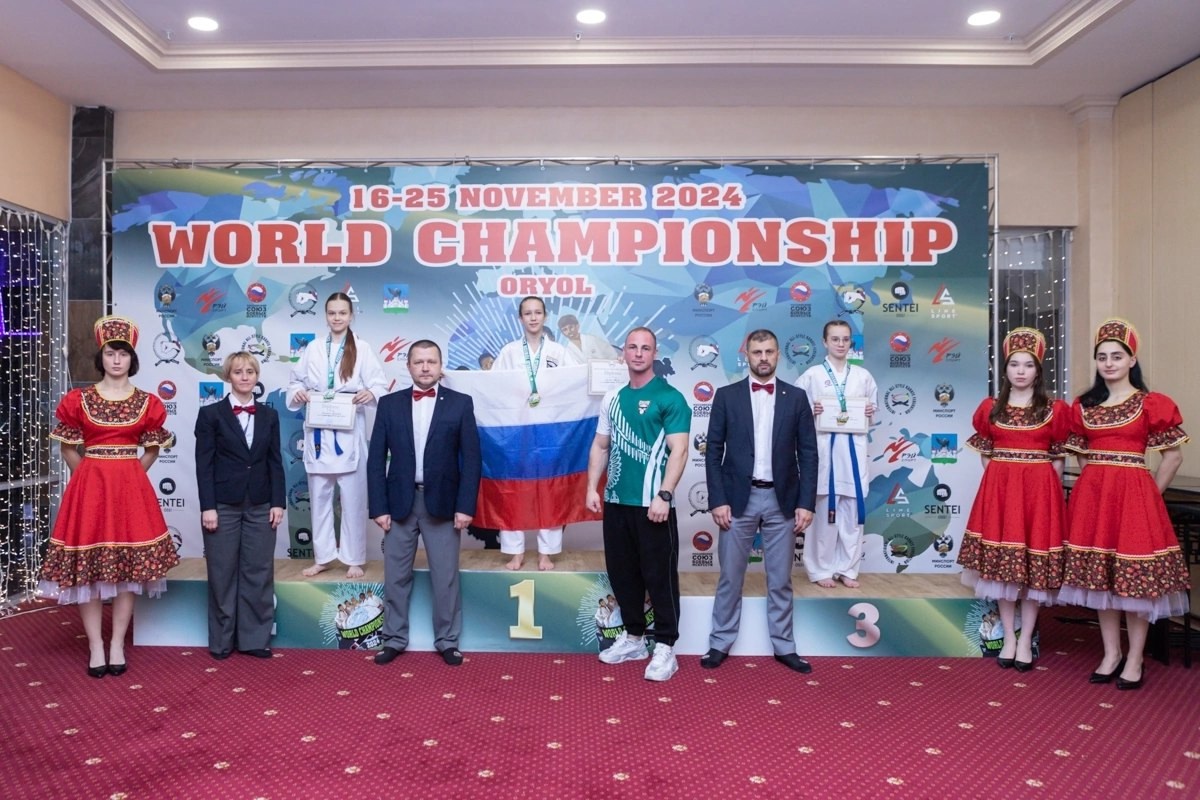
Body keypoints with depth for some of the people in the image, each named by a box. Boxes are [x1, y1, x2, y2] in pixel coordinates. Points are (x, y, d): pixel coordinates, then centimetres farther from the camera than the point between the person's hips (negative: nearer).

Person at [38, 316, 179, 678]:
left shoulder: (147, 403, 4)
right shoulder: (78, 400, 1)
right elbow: (68, 448, 7)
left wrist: (129, 474, 4)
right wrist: (92, 477, 3)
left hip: (132, 487, 1)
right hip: (89, 486, -1)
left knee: (129, 566, 3)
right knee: (87, 567, 1)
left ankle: (117, 644, 14)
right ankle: (95, 646, 12)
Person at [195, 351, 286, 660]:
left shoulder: (269, 415, 9)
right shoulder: (211, 414, 0)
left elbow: (275, 462, 7)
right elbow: (204, 464, -4)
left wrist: (277, 502, 0)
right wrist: (207, 507, -11)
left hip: (260, 506, 3)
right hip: (223, 505, -2)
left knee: (259, 573, 5)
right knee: (223, 574, 6)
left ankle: (254, 638, 15)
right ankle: (222, 640, 19)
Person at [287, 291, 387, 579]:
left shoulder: (362, 349, 0)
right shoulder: (313, 348, 9)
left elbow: (380, 384, -6)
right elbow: (297, 380, 13)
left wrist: (370, 394, -27)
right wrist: (298, 392, -9)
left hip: (349, 433, -3)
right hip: (318, 432, 3)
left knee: (353, 499, 2)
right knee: (319, 498, 11)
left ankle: (354, 559, 14)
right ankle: (322, 557, 24)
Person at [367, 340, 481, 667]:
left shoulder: (460, 403, 0)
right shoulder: (389, 404, 4)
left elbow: (471, 458, -2)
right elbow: (376, 459, 2)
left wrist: (465, 506, -9)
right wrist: (378, 507, -4)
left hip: (442, 503, -1)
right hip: (399, 502, 2)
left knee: (445, 578, 6)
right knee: (395, 577, 9)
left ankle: (447, 641, 20)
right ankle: (394, 640, 24)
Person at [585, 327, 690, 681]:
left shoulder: (669, 398, -6)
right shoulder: (612, 398, 11)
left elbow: (678, 451, -13)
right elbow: (600, 446, 15)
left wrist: (664, 496, -21)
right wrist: (592, 488, 5)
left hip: (652, 504, -6)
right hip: (616, 502, 6)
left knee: (660, 577, 2)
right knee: (622, 573, 14)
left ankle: (665, 648, 14)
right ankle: (633, 638, 29)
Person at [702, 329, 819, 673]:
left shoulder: (796, 397, 4)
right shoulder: (727, 396, 1)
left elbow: (808, 454, 3)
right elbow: (713, 452, 0)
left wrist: (806, 502, -4)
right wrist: (717, 500, -8)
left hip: (782, 499, 1)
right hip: (739, 498, -1)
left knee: (780, 580, 10)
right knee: (730, 577, 7)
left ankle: (783, 646, 23)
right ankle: (720, 643, 20)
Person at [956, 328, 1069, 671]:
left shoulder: (1054, 410, 3)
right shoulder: (990, 407, 7)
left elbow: (1058, 459, 4)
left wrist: (1048, 492, -2)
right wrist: (1000, 484, 1)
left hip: (1039, 491, -1)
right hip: (999, 489, 1)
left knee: (1034, 565, 2)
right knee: (1002, 564, 3)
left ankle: (1025, 641, 12)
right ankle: (1008, 639, 14)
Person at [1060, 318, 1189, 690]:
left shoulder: (1151, 404, -3)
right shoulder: (1083, 405, 9)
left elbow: (1173, 455, 0)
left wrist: (1150, 493, -2)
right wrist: (1095, 484, 7)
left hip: (1133, 494, -4)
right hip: (1092, 494, 4)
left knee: (1134, 577, 1)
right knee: (1100, 576, 8)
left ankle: (1134, 660, 14)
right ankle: (1111, 655, 21)